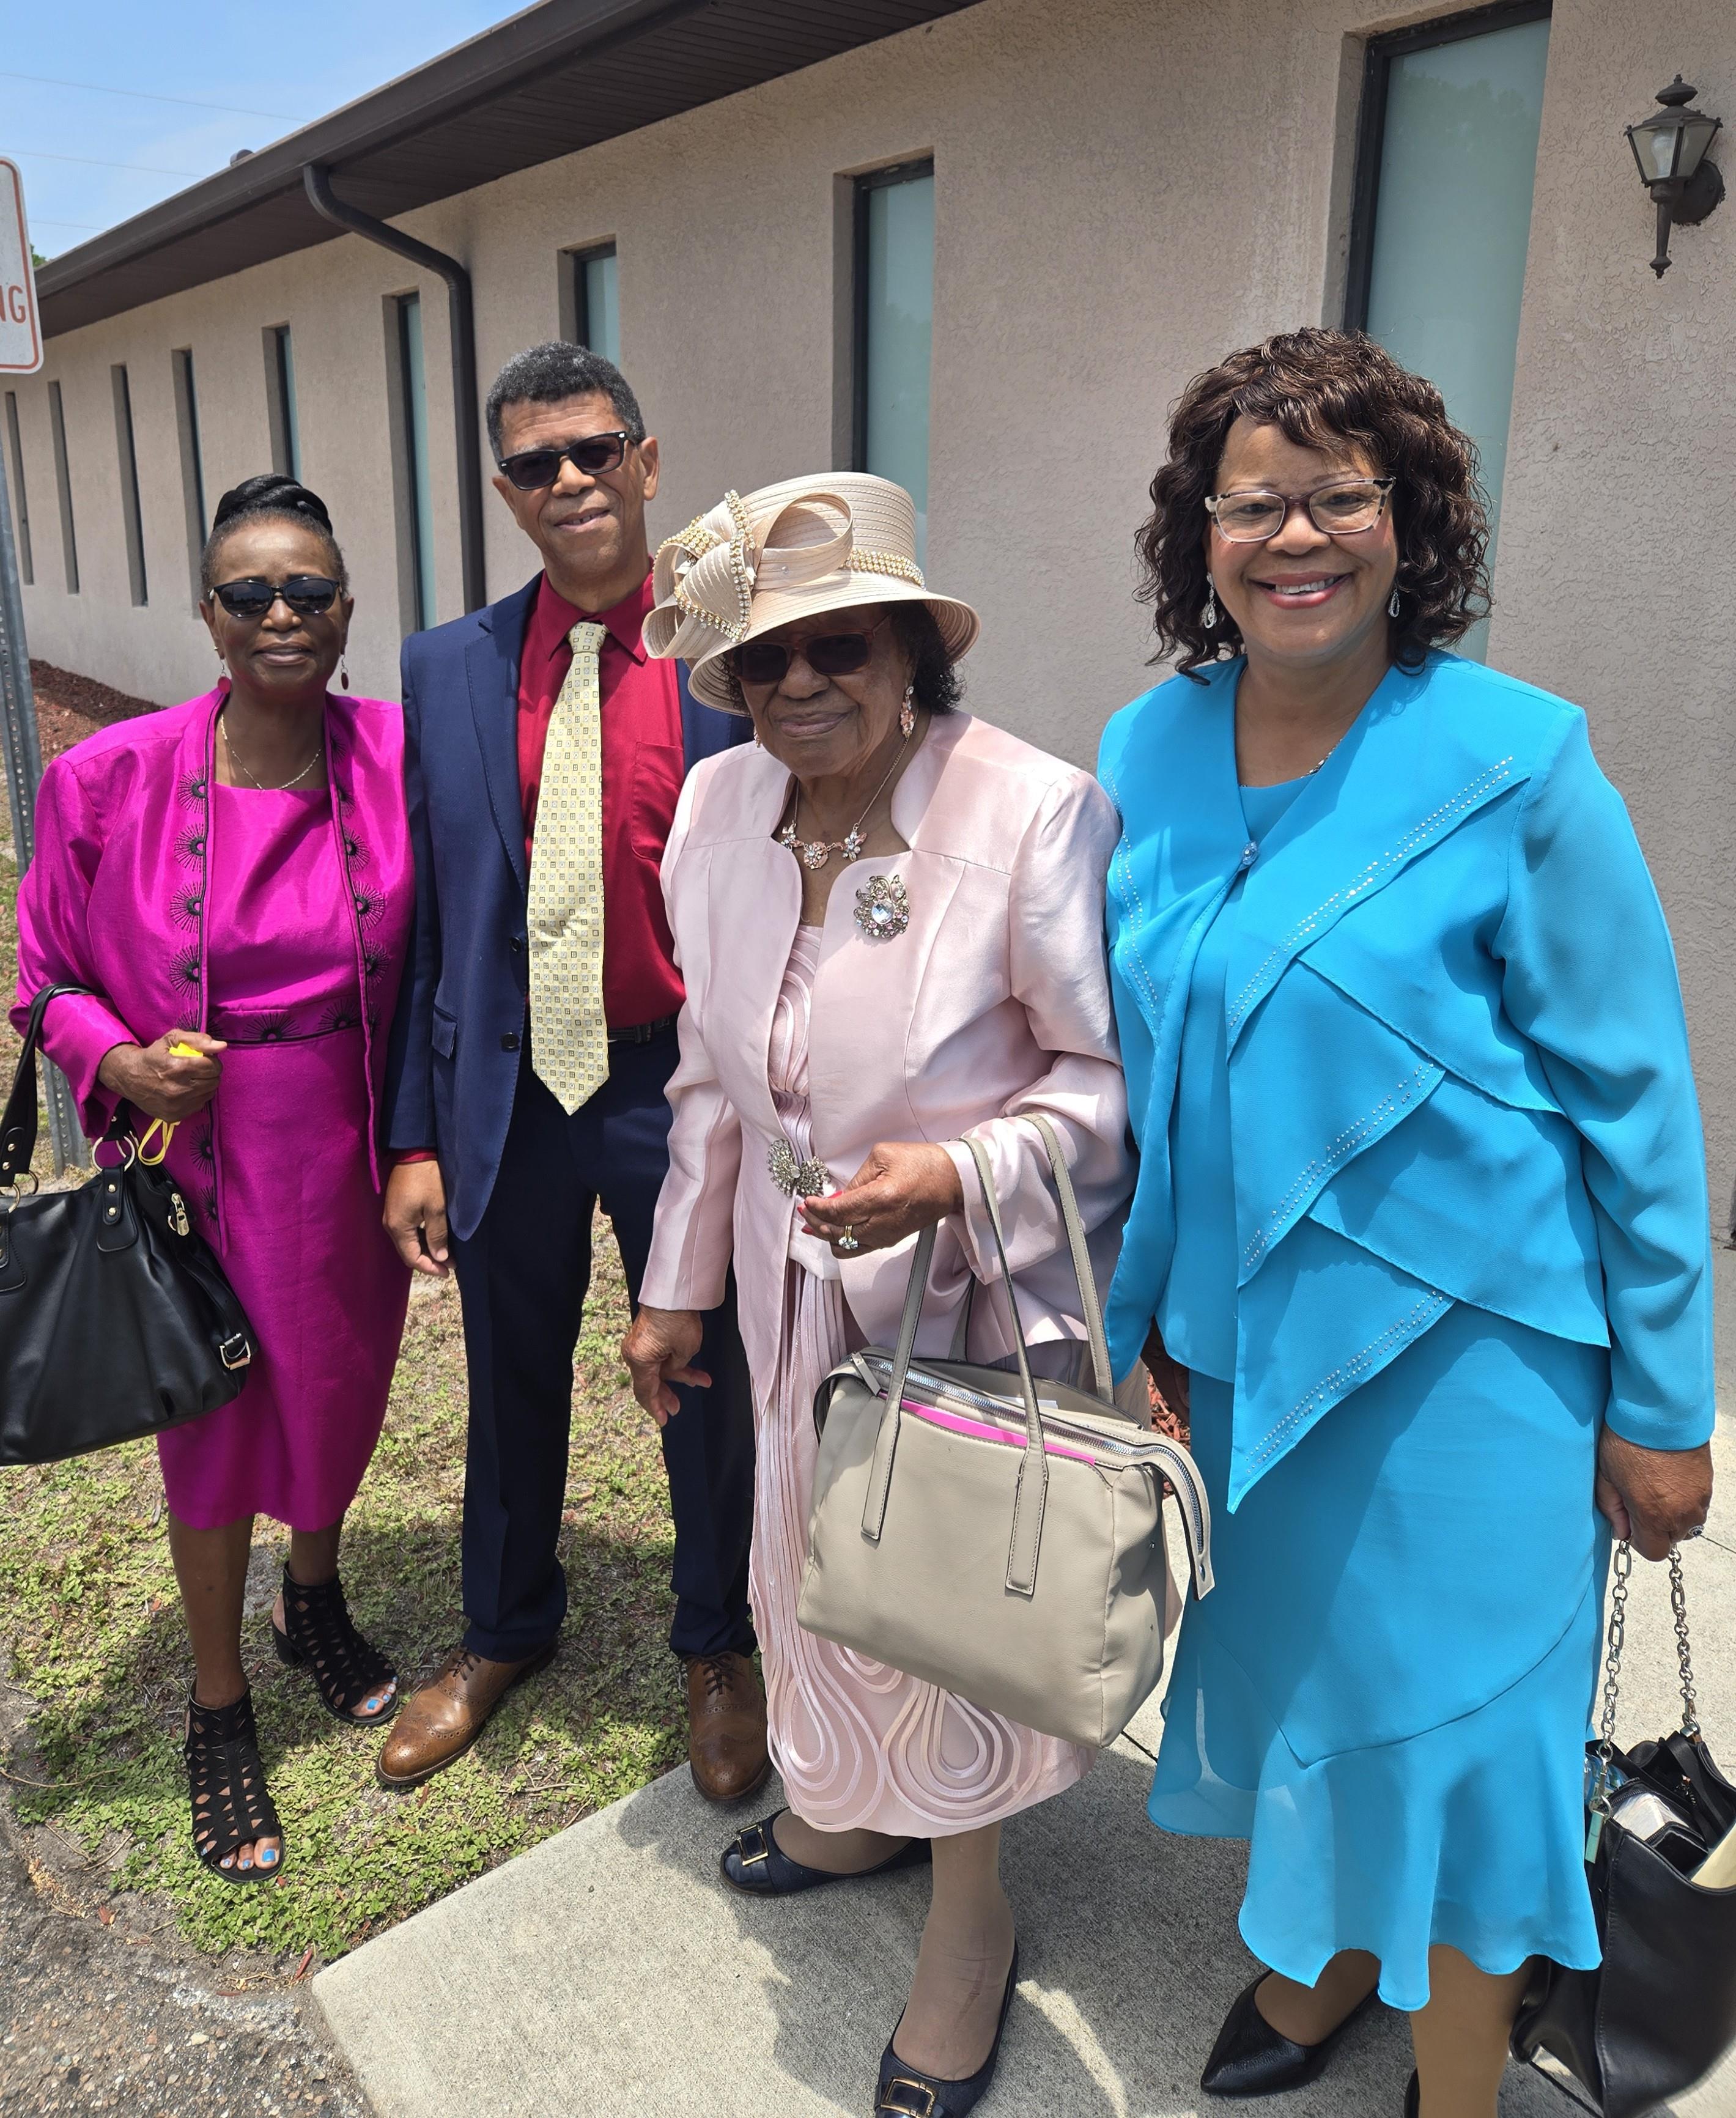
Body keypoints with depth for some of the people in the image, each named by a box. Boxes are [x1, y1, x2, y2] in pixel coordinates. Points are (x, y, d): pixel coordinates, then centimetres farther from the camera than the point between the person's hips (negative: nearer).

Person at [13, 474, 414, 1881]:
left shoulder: (403, 759, -10)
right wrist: (120, 1062, -19)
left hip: (354, 1161, 2)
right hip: (201, 1160, -1)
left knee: (342, 1395, 22)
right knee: (213, 1430, 15)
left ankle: (315, 1604, 55)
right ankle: (220, 1710, 41)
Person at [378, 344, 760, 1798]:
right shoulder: (447, 671, 1)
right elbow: (432, 918, 3)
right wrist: (415, 1134, 1)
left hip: (684, 1086, -2)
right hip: (508, 1089, 3)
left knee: (707, 1382, 15)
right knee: (512, 1381, 20)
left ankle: (719, 1647, 42)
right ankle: (503, 1634, 47)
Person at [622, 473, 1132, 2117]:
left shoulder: (1035, 812, -24)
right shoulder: (719, 809, -5)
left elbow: (1116, 1075, -15)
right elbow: (711, 1073, 6)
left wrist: (960, 1175, -31)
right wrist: (673, 1284, 11)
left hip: (980, 1297, -5)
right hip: (801, 1288, 6)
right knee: (819, 1561, 24)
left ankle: (970, 1918, 43)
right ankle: (856, 1813, 56)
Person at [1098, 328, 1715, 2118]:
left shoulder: (1515, 763, -14)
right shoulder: (1145, 753, -1)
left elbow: (1635, 1097, -9)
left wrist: (1663, 1406, -7)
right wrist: (1142, 1300, 9)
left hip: (1459, 1344, -4)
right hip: (1232, 1334, 5)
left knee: (1449, 1731, 9)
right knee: (1267, 1679, 22)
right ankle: (1312, 1973, 51)